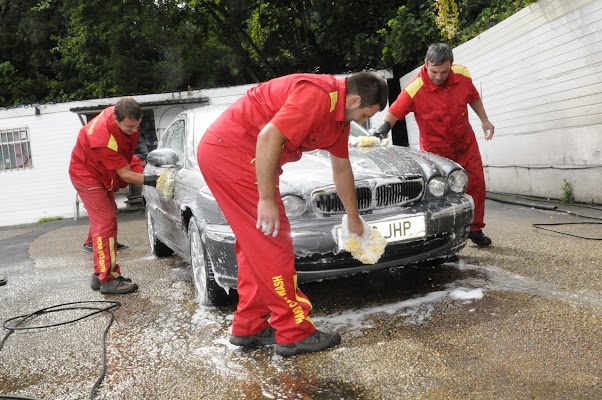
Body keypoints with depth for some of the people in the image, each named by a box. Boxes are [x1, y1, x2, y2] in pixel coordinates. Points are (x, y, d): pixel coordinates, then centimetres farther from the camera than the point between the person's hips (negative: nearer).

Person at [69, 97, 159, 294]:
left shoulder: (122, 115, -15)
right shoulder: (104, 139, -38)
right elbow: (125, 174, -32)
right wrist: (149, 180, -41)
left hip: (104, 175, 9)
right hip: (88, 176, -9)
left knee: (106, 222, 10)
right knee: (105, 223, -16)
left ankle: (100, 274, 18)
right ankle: (108, 279, -15)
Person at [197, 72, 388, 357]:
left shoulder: (340, 114, 13)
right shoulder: (317, 97, -19)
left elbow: (341, 169, 24)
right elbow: (268, 139, -29)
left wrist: (353, 218, 33)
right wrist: (267, 200, -24)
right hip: (231, 149, -11)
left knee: (257, 244, 13)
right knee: (273, 244, -7)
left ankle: (249, 327, 22)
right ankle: (294, 333, 2)